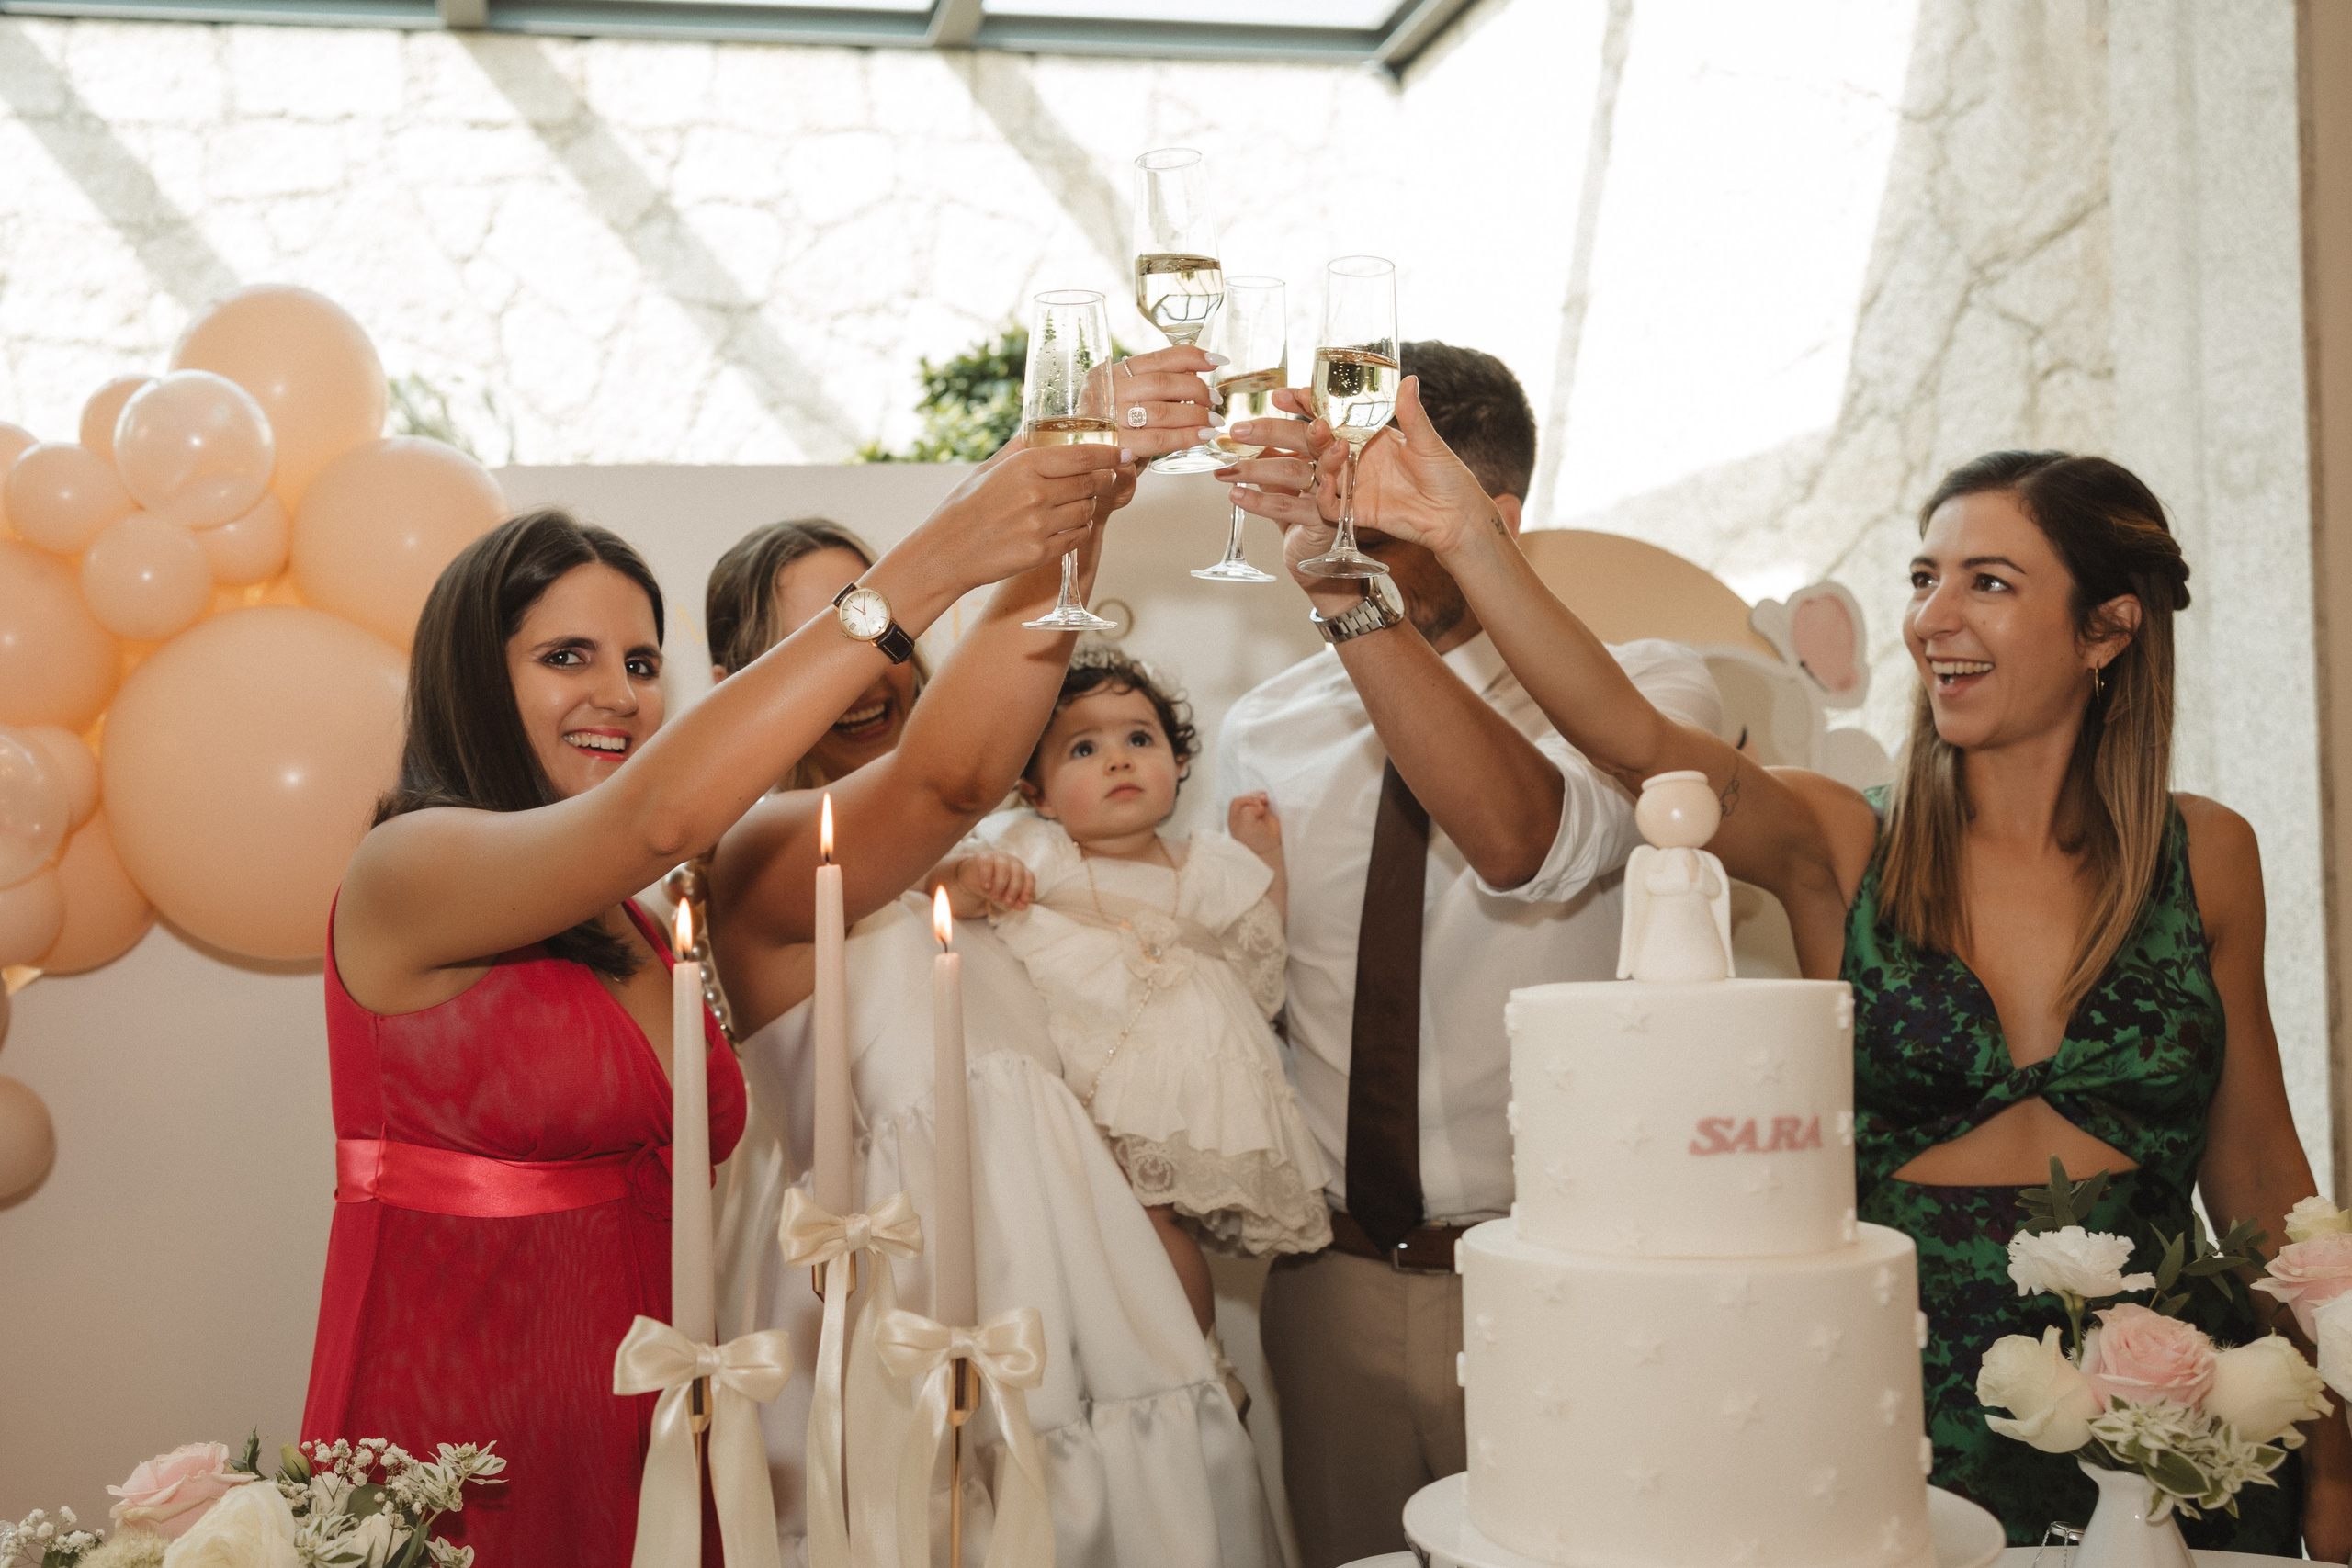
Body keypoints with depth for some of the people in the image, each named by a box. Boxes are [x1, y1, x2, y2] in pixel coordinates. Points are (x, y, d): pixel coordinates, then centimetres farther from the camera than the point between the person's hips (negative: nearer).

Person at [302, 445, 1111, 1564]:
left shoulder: (640, 926, 12)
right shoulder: (404, 871, -12)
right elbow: (658, 814, -27)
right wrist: (925, 569, -29)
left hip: (645, 1441, 7)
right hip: (452, 1454, -7)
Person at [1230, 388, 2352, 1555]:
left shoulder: (2205, 856, 0)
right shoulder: (1840, 846, -5)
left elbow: (2259, 1173, 7)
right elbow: (1635, 737, -24)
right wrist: (1466, 539, -38)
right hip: (1900, 1420, -1)